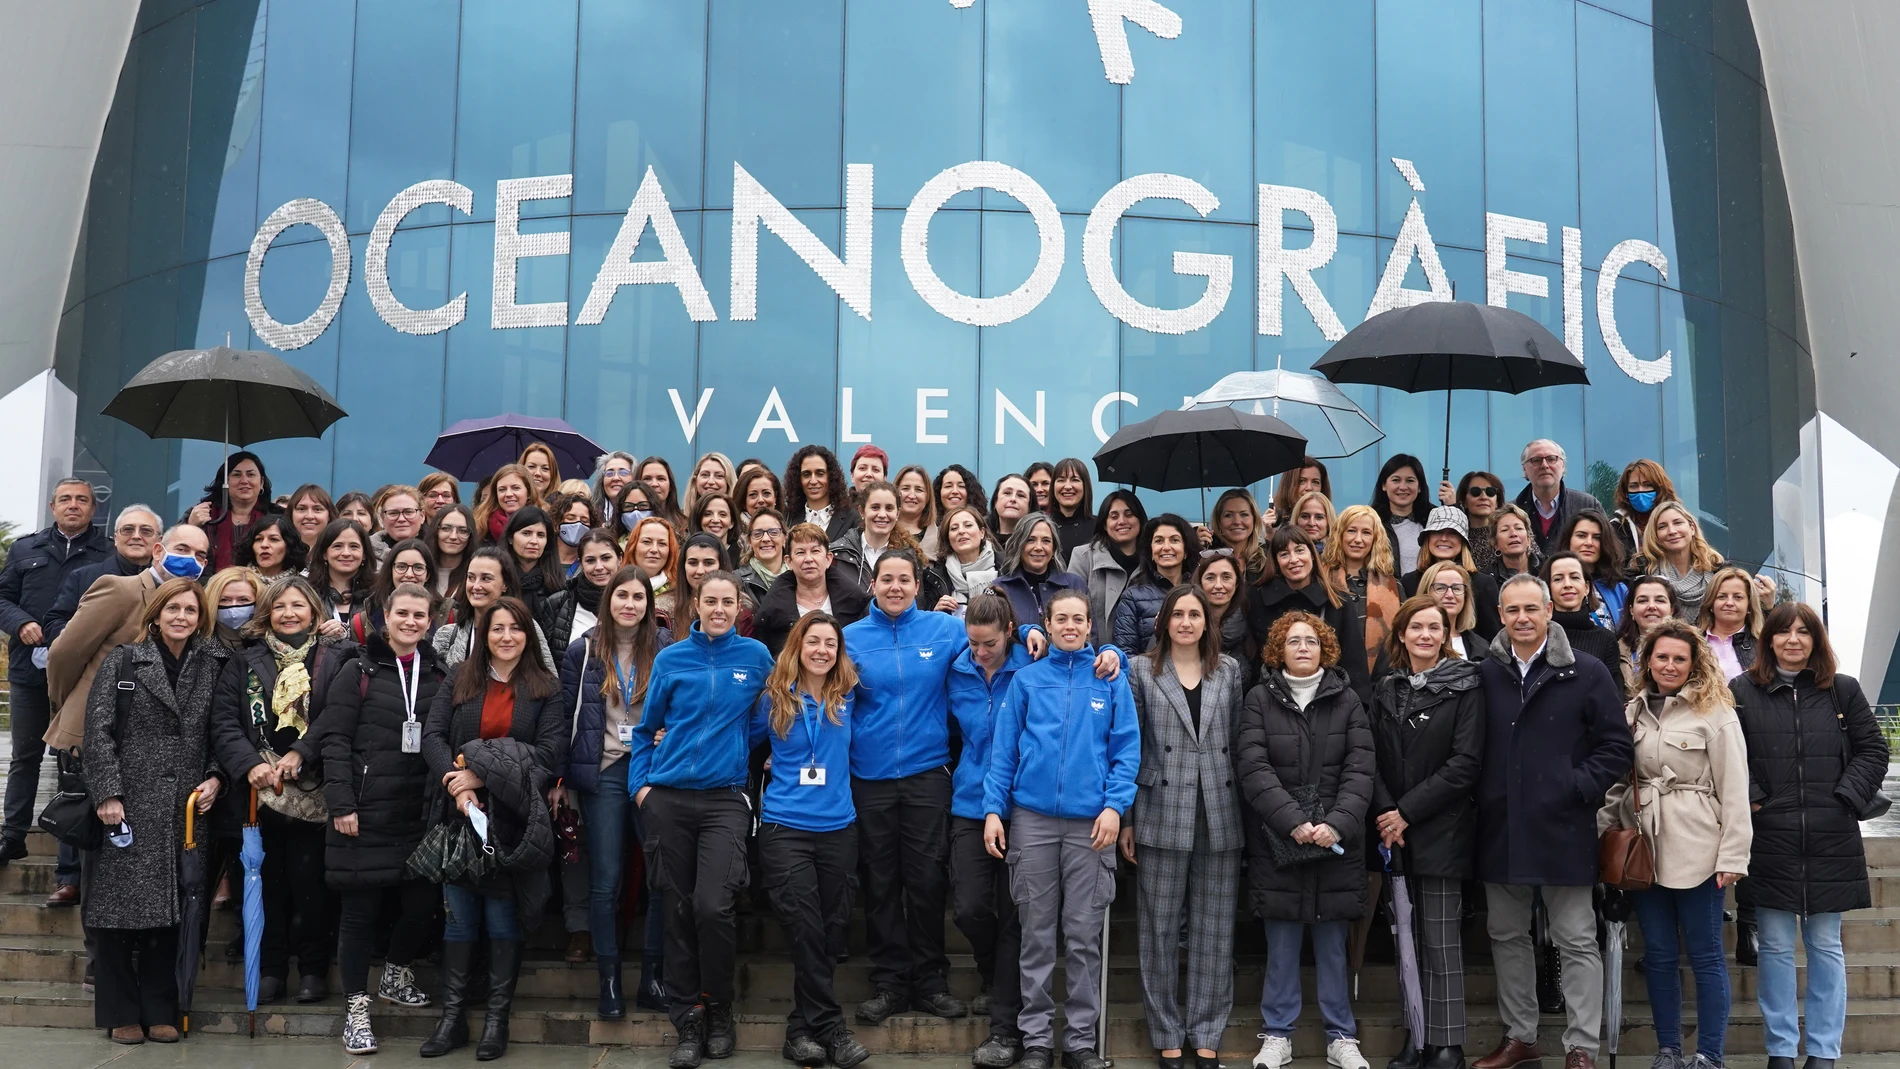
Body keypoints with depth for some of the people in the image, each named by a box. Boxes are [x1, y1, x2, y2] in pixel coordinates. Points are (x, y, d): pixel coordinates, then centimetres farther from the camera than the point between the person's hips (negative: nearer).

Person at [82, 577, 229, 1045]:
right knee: (120, 903, -1)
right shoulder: (122, 661, 4)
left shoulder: (213, 667, 9)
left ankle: (160, 1011, 13)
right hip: (129, 805, -2)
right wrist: (107, 793, -10)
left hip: (184, 809, 2)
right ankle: (122, 1013, 10)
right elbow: (98, 729, -3)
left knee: (168, 907, 4)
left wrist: (214, 778, -5)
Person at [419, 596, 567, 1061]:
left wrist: (483, 774, -16)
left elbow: (550, 752, -8)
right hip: (461, 814, 2)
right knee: (458, 914, 4)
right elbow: (432, 735, -3)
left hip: (512, 821, -2)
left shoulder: (547, 689, 3)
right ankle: (452, 1016, 12)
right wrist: (458, 786, -19)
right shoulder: (458, 682, 9)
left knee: (503, 917, 3)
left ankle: (497, 1019, 11)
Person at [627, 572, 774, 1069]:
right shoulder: (671, 659, 5)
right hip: (668, 799, 2)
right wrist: (640, 783, 3)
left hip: (724, 799, -1)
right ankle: (689, 1021, 14)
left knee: (712, 906, -15)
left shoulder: (756, 656, 3)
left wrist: (755, 763, 6)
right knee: (678, 911, 3)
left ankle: (718, 1011, 6)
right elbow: (646, 728, 11)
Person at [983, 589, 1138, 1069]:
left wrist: (1114, 804, -10)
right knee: (1037, 935, 6)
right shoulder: (1027, 679, 6)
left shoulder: (1111, 678, 5)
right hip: (1032, 818, 1)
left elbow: (1127, 748, 2)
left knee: (1084, 936, 3)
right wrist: (993, 809, -3)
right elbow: (1003, 749, 5)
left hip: (1090, 821, 0)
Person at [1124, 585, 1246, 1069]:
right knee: (1161, 928, 3)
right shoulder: (1142, 671, 4)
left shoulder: (1230, 671, 9)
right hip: (1162, 816, -1)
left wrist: (1247, 812, 4)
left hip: (1220, 818, 2)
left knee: (1214, 930, 5)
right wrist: (1126, 819, -1)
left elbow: (1241, 741, 9)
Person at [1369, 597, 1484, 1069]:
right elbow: (1376, 759, 8)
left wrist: (1408, 812, -12)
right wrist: (1385, 814, -8)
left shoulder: (1465, 685, -2)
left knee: (1442, 943, -5)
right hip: (1395, 833, 4)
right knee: (1411, 940, 5)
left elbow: (1465, 763, -9)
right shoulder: (1387, 688, 12)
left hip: (1441, 831, -4)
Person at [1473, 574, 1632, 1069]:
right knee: (1507, 936, 13)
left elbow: (1615, 747, -2)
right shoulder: (1486, 673, 6)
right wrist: (1481, 797, 1)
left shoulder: (1586, 673, -4)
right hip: (1500, 829, 4)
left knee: (1577, 942, 2)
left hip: (1563, 828, -4)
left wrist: (1576, 788, -11)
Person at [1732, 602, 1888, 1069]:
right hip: (1769, 839, -1)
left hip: (1831, 839, 1)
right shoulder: (1742, 691, 2)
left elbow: (1872, 751, 6)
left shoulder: (1844, 690, 6)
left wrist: (1847, 799, -5)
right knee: (1776, 948, 5)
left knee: (1826, 946, 7)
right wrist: (1750, 798, -10)